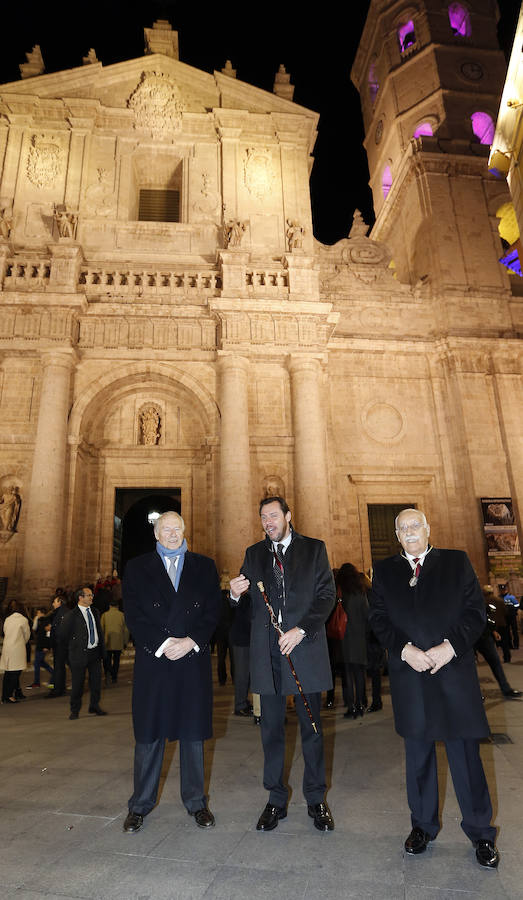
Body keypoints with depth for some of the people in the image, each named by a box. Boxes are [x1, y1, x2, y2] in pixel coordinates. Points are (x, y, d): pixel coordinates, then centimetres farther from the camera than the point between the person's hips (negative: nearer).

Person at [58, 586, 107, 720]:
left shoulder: (95, 612, 9)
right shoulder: (72, 615, -10)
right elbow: (62, 635, -4)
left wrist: (101, 649, 13)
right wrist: (72, 648, 2)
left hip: (95, 652, 5)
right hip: (80, 654, -5)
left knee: (96, 680, 10)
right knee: (77, 683, 4)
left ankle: (94, 706, 27)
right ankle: (74, 710, 21)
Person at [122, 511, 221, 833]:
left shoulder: (204, 566, 9)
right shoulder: (137, 568, 6)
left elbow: (213, 610, 2)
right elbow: (133, 614, -2)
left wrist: (190, 642, -11)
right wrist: (162, 644, -12)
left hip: (194, 659, 1)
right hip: (152, 661, -1)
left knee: (193, 731, 10)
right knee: (149, 733, 8)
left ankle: (196, 802, 26)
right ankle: (141, 805, 25)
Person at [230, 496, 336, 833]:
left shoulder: (314, 549, 4)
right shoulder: (254, 554, 11)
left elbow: (327, 595, -3)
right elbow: (250, 603, 9)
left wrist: (300, 631, -13)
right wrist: (236, 594, -14)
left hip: (305, 648, -2)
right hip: (268, 653, 2)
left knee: (312, 727, 10)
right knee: (272, 729, 10)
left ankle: (316, 799, 27)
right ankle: (276, 799, 27)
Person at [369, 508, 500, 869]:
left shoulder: (457, 562, 4)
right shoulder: (385, 570, 7)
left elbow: (476, 610, -1)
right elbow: (379, 619, 2)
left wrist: (450, 646, -13)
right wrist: (405, 649, -12)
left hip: (455, 670, -1)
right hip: (409, 675, 1)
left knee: (466, 752, 7)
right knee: (418, 753, 14)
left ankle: (480, 831, 26)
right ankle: (423, 825, 31)